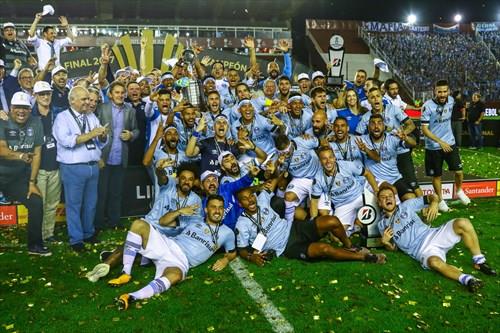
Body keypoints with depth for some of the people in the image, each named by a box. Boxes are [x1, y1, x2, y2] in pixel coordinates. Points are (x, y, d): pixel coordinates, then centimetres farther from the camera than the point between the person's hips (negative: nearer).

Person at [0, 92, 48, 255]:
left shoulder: (36, 123, -3)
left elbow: (37, 153, 0)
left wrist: (32, 182, -2)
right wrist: (20, 156, -45)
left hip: (19, 177, 4)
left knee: (37, 203, -1)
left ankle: (35, 245, 15)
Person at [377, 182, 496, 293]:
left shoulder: (406, 205, 14)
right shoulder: (382, 225, 13)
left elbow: (432, 197, 16)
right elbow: (394, 248, 16)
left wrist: (434, 203, -8)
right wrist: (386, 242, -7)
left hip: (433, 235, 3)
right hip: (421, 250, -3)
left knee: (463, 223, -21)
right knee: (435, 262, -39)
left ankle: (479, 261, -11)